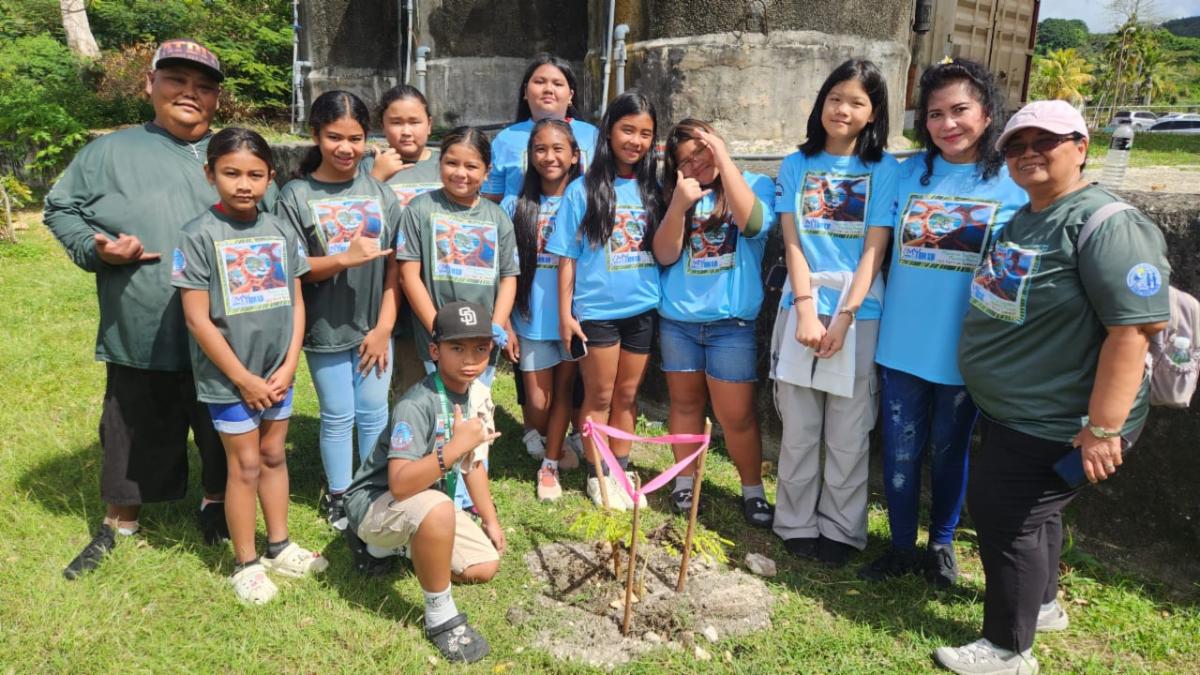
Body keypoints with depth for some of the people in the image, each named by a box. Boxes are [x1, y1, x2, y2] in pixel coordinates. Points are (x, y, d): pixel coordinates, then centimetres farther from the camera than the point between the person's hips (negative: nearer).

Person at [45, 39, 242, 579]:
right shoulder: (110, 152, 3)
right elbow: (60, 209, 8)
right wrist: (96, 248, -10)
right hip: (141, 338, -1)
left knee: (223, 433, 14)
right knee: (135, 435, 13)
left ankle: (218, 507, 37)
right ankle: (119, 522, 34)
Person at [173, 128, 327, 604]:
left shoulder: (282, 231, 1)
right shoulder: (199, 236, -13)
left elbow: (296, 302, 4)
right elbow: (197, 319, -14)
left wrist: (289, 366, -4)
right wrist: (243, 378, -12)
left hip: (277, 372, 4)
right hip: (229, 378, -4)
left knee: (274, 456, 16)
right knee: (245, 465, 5)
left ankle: (279, 546, 32)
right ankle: (246, 563, 22)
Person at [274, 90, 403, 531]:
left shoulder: (380, 192, -1)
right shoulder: (296, 196, -6)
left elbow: (394, 266, -1)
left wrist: (384, 327, -5)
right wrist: (345, 259, -23)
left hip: (374, 325, 2)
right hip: (326, 329, -1)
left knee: (374, 413, 12)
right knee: (338, 417, 11)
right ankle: (339, 496, 30)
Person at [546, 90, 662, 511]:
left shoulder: (652, 190, 5)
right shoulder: (583, 190, -4)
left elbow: (665, 250, 10)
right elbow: (566, 256, -4)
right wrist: (565, 312, -7)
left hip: (643, 309, 3)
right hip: (596, 310, -3)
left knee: (627, 396, 14)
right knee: (599, 397, 8)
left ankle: (621, 470, 28)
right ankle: (598, 476, 21)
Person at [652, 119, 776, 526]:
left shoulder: (755, 184, 1)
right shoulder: (675, 194, 7)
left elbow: (752, 223, -21)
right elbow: (664, 255, -1)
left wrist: (723, 160, -18)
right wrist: (679, 205, -16)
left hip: (732, 322, -3)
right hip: (677, 319, 3)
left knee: (736, 415, -1)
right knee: (685, 403, 12)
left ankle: (753, 491, 16)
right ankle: (684, 481, 27)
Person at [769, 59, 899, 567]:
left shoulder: (884, 170, 3)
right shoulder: (796, 165, 8)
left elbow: (874, 250, -4)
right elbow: (793, 244, 2)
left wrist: (843, 317, -12)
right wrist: (807, 311, -9)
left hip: (858, 316, -1)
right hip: (802, 311, 1)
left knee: (848, 437, 6)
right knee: (798, 432, 7)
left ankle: (841, 530, 21)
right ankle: (796, 524, 21)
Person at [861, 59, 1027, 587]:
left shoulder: (1016, 182, -6)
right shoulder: (909, 173, 1)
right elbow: (881, 247, 8)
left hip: (965, 348, -1)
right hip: (902, 342, 2)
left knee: (950, 450, 15)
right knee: (901, 451, 10)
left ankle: (942, 543, 36)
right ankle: (902, 546, 29)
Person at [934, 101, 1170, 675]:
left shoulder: (1108, 225, -21)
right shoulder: (1021, 220, 9)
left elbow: (1134, 329, -27)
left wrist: (1103, 429, -29)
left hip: (1055, 426, -9)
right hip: (1013, 412, 9)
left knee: (1010, 520, 1)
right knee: (1017, 510, 23)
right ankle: (1043, 604, 47)